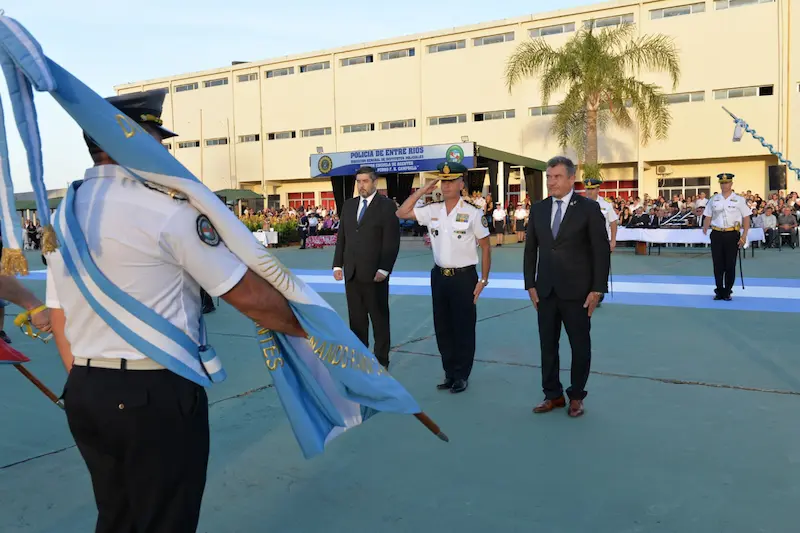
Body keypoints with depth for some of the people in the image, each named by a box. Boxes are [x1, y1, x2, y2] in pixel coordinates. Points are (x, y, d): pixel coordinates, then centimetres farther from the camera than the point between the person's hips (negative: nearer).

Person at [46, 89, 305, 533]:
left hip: (84, 394, 8)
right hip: (157, 395, -7)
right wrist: (308, 330, 0)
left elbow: (59, 320, 12)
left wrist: (85, 386, 20)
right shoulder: (165, 205, -14)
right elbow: (247, 295, -13)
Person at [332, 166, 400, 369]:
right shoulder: (348, 205, 12)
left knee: (379, 318, 6)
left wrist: (384, 269, -17)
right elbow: (341, 237, 14)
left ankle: (381, 360, 17)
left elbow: (392, 241, -10)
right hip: (351, 272, 5)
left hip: (374, 273, -5)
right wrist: (338, 264, 6)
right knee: (356, 318, 12)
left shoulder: (387, 205, -5)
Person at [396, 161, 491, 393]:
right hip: (439, 276, 5)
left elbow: (485, 247, -5)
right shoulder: (432, 210, 3)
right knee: (442, 328, 13)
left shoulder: (473, 213, -10)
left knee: (463, 329, 5)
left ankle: (462, 376, 21)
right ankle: (449, 373, 28)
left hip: (464, 277, -5)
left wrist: (483, 280, -7)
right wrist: (421, 191, -3)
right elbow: (401, 213, 4)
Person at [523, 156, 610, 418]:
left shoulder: (588, 208, -5)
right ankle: (553, 394, 23)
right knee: (547, 344, 9)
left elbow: (601, 250, -6)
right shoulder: (538, 209, 7)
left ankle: (576, 396, 23)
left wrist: (598, 289, -11)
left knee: (580, 345, 7)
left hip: (577, 291, -4)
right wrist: (530, 284, 5)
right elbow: (530, 249, 10)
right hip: (545, 290, 4)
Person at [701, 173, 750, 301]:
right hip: (716, 234, 2)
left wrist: (744, 236, -9)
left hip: (732, 234, -2)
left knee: (730, 265, 3)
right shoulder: (713, 200, 7)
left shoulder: (739, 200, 0)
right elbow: (708, 216, 10)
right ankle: (719, 291, 16)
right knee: (718, 264, 5)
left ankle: (728, 292, 15)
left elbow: (746, 218, -1)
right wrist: (705, 228, -8)